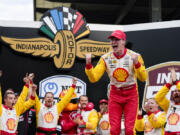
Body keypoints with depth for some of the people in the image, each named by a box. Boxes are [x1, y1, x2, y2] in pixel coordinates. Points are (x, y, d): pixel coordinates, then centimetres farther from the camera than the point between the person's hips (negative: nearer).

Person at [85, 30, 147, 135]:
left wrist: (137, 64, -36)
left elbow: (143, 78, -19)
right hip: (115, 94, 2)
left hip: (131, 94, -2)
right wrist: (88, 65, -25)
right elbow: (94, 78, -9)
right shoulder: (106, 58, -5)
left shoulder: (134, 56, -10)